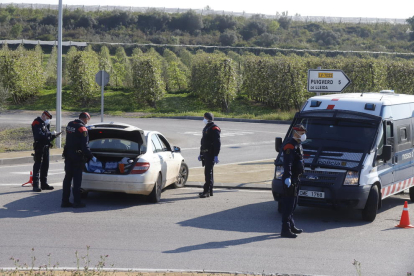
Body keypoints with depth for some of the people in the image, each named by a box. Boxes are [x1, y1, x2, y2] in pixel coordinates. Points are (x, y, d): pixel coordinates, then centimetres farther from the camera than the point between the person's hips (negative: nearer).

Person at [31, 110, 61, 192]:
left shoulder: (45, 123, 20)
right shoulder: (37, 123, -10)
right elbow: (39, 135, -23)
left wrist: (54, 136, 6)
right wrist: (51, 134, -19)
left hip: (46, 147, 9)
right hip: (39, 147, -9)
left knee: (45, 166, 13)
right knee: (37, 165, -8)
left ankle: (44, 184, 22)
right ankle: (35, 185, -9)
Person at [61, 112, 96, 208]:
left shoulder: (70, 125, 8)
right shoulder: (82, 129, -16)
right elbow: (84, 146, -17)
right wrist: (91, 157, -8)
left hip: (68, 156, 7)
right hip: (77, 157, -7)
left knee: (67, 178, 11)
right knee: (77, 180, -2)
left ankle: (65, 201, 13)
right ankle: (77, 202, 0)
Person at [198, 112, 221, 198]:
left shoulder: (214, 129, -12)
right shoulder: (206, 128, 18)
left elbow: (217, 143, -17)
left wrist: (216, 156, -22)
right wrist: (201, 154, 25)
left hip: (211, 154, -10)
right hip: (205, 154, 10)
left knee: (208, 172, -12)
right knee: (208, 172, 12)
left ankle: (207, 191, -14)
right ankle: (210, 191, 17)